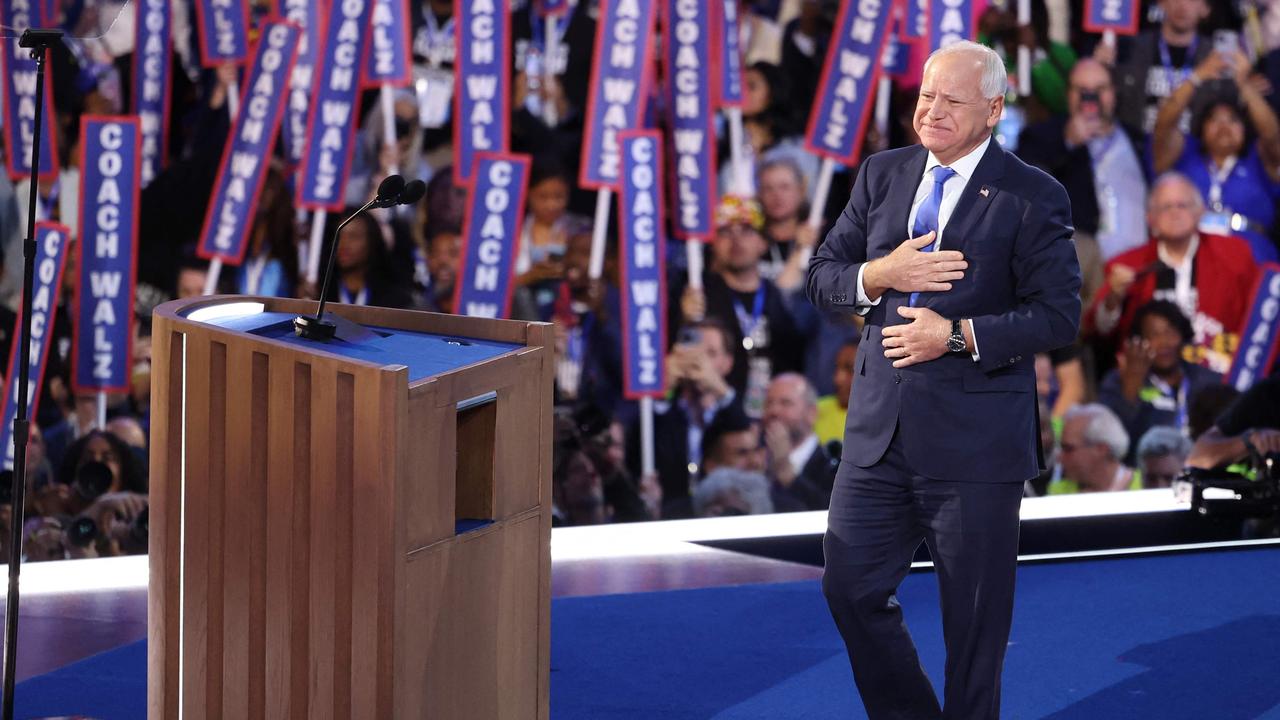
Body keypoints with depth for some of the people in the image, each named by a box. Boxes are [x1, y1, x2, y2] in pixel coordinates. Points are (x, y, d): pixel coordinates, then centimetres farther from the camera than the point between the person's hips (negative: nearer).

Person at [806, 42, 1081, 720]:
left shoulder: (1032, 198, -6)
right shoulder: (883, 174, 9)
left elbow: (1057, 315, -10)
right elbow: (822, 276, 9)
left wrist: (958, 336, -18)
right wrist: (880, 275, -11)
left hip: (974, 436, -5)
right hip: (879, 430, 5)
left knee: (974, 616, 5)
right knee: (851, 588, 7)